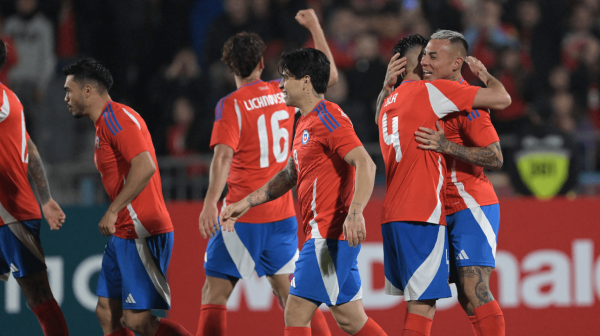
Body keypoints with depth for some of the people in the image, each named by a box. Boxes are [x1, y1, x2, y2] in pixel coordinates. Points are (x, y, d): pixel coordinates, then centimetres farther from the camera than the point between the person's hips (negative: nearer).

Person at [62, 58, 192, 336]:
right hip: (123, 235, 11)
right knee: (107, 313, 9)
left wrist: (113, 211, -24)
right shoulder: (105, 122, 19)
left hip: (141, 234, -11)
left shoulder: (116, 118, -13)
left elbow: (145, 167, -26)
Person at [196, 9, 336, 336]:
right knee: (289, 291, 12)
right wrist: (315, 27, 29)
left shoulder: (231, 105, -9)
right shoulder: (283, 92, 6)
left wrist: (210, 202, -27)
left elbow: (223, 156, -21)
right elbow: (329, 76, 22)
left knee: (214, 294, -1)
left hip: (243, 214, -5)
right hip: (283, 213, 5)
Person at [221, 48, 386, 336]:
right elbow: (289, 176, 30)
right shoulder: (306, 123, 18)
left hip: (330, 234, -10)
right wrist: (246, 203, 26)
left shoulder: (328, 118, -13)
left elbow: (365, 165, -24)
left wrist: (355, 212, -37)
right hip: (323, 234, 10)